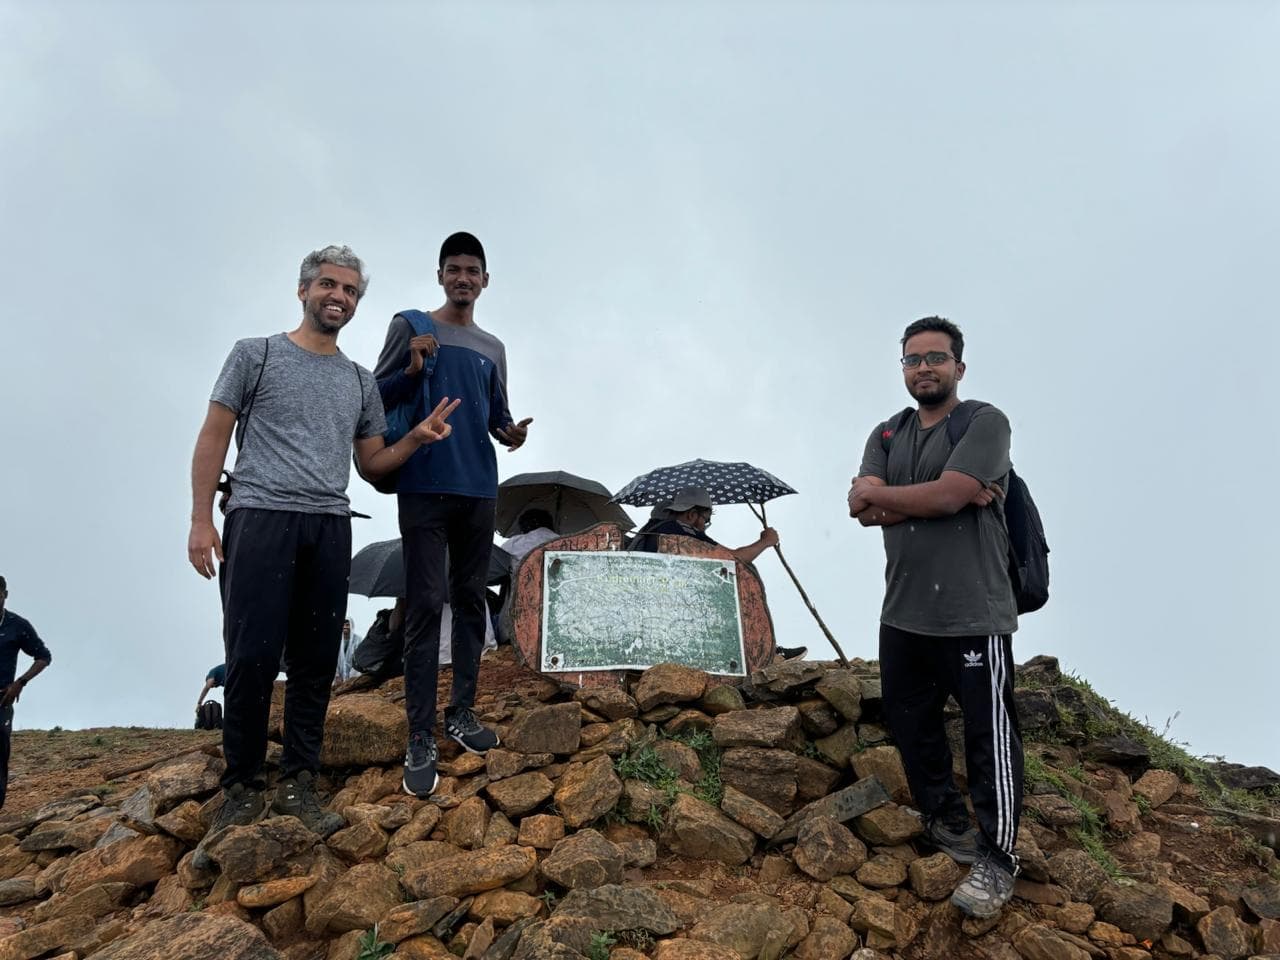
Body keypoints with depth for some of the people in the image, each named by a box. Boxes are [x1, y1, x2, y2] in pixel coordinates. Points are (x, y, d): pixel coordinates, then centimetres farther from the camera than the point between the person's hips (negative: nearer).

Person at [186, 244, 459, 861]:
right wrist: (201, 519, -5)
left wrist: (416, 439, 2)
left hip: (330, 526, 4)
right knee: (252, 656, -8)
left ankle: (297, 784, 11)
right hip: (261, 515, -4)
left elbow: (371, 463, 20)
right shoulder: (256, 355, 8)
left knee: (316, 662, 3)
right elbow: (214, 437, 4)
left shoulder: (361, 382, 18)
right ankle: (242, 788, 3)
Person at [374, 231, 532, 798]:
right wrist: (413, 369, -16)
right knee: (427, 604, -9)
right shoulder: (410, 327, 3)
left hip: (479, 490, 5)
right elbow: (376, 398, 2)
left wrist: (510, 431, -2)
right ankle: (420, 739, -7)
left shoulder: (493, 349, 16)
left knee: (470, 600, 9)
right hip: (424, 488, -5)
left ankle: (461, 713, 20)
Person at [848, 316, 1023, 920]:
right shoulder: (887, 436, 12)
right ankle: (945, 820, 37)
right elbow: (863, 509, -4)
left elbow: (945, 495, -20)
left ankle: (997, 861, 12)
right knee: (910, 723, 18)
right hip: (903, 613, 7)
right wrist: (943, 497, -15)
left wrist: (876, 493, -7)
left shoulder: (985, 423, -5)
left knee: (989, 738, -1)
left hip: (972, 614, -6)